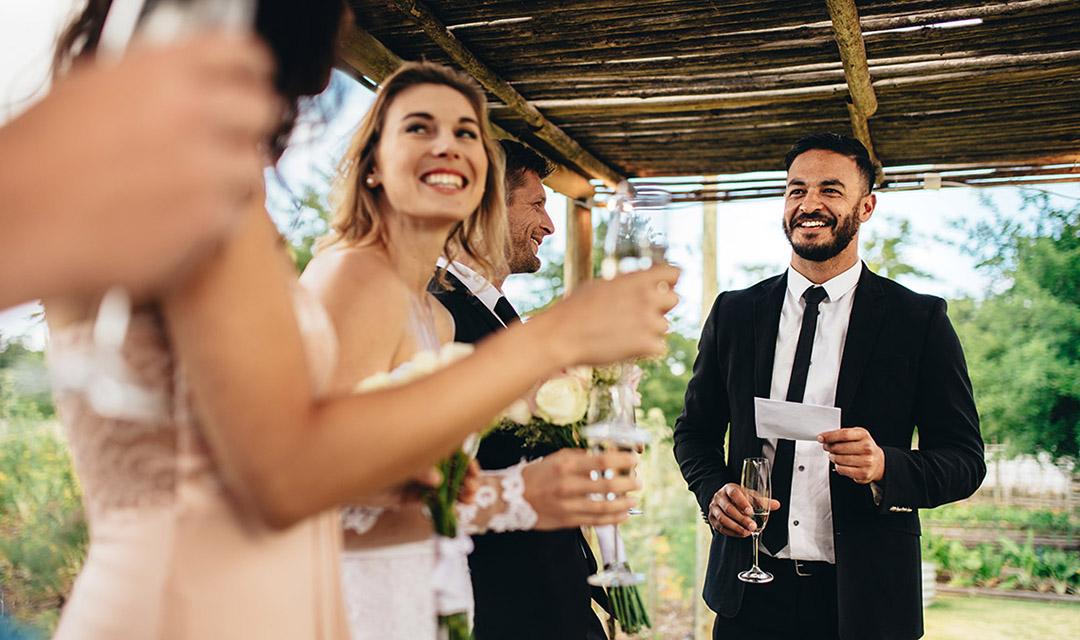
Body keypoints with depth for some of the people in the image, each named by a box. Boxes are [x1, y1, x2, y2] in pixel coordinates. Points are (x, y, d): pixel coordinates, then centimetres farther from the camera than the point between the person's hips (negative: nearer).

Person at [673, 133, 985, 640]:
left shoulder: (920, 319, -3)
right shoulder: (733, 313, 5)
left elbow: (965, 459, -3)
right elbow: (695, 430, 13)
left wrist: (886, 466, -22)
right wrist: (714, 492, -7)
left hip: (865, 597, -2)